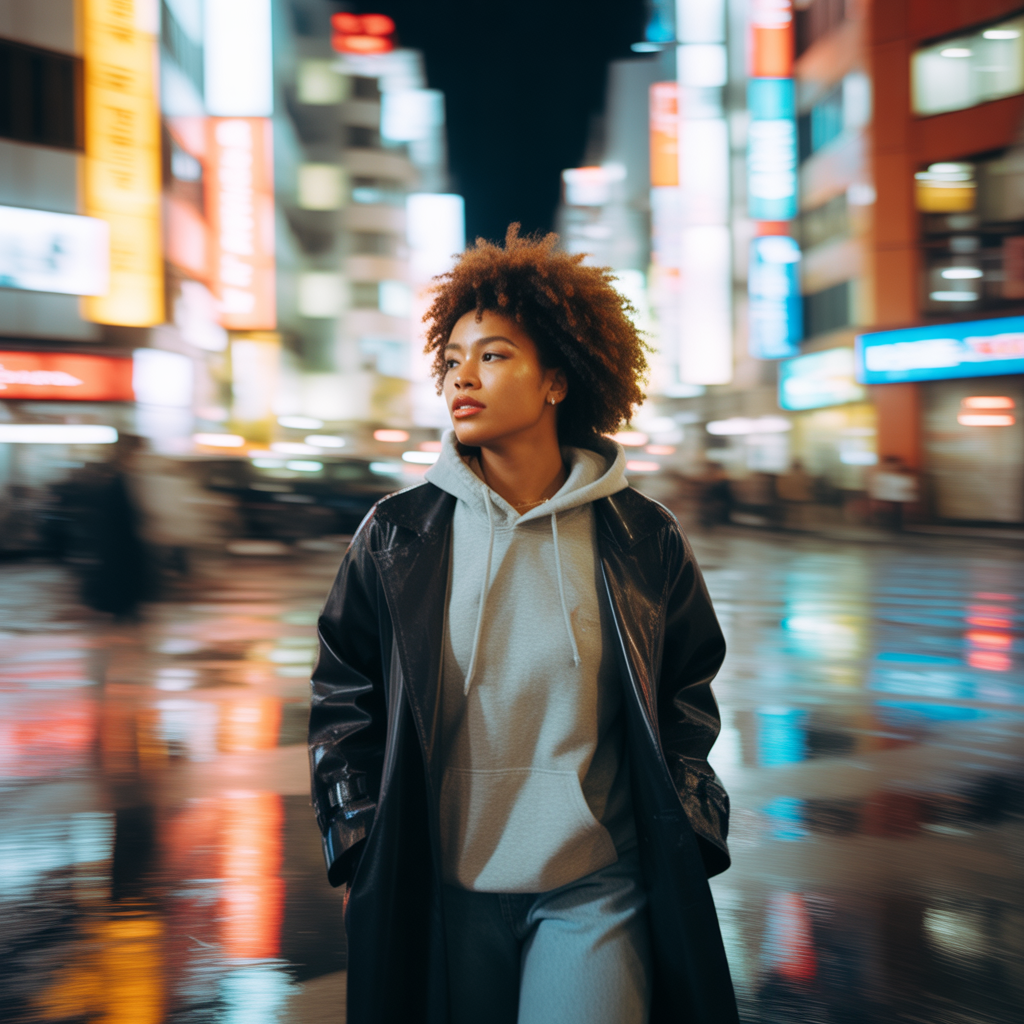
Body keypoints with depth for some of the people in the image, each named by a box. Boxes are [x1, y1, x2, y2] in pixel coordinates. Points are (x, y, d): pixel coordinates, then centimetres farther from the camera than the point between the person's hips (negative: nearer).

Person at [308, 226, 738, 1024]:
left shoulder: (642, 539, -2)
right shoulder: (399, 536, -1)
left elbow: (687, 696, 9)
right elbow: (342, 696, 6)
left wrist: (684, 834, 4)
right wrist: (359, 850, 3)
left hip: (597, 891, -1)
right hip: (445, 894, 2)